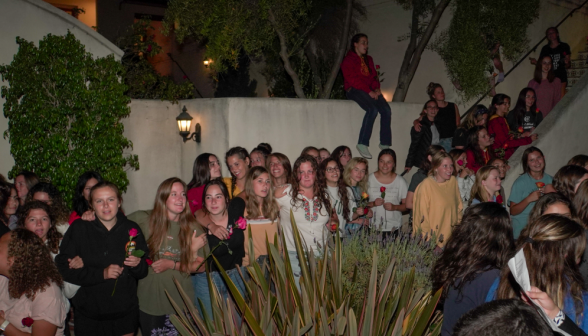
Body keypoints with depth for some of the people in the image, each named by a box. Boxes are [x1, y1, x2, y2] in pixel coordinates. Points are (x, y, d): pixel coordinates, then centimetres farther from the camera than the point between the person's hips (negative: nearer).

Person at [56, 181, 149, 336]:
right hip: (89, 316, -2)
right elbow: (63, 268, -12)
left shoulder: (132, 229, 1)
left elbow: (143, 273, 6)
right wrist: (101, 274, -22)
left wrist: (137, 264, -17)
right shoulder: (79, 229, -4)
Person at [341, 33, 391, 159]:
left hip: (371, 91, 7)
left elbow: (374, 76, 20)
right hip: (354, 90, -7)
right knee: (372, 109, -32)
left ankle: (385, 144, -17)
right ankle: (362, 144, -30)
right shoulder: (348, 60, 1)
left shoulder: (368, 59, 24)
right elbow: (353, 79, -10)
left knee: (386, 110, -19)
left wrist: (376, 89, -2)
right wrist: (368, 91, -17)